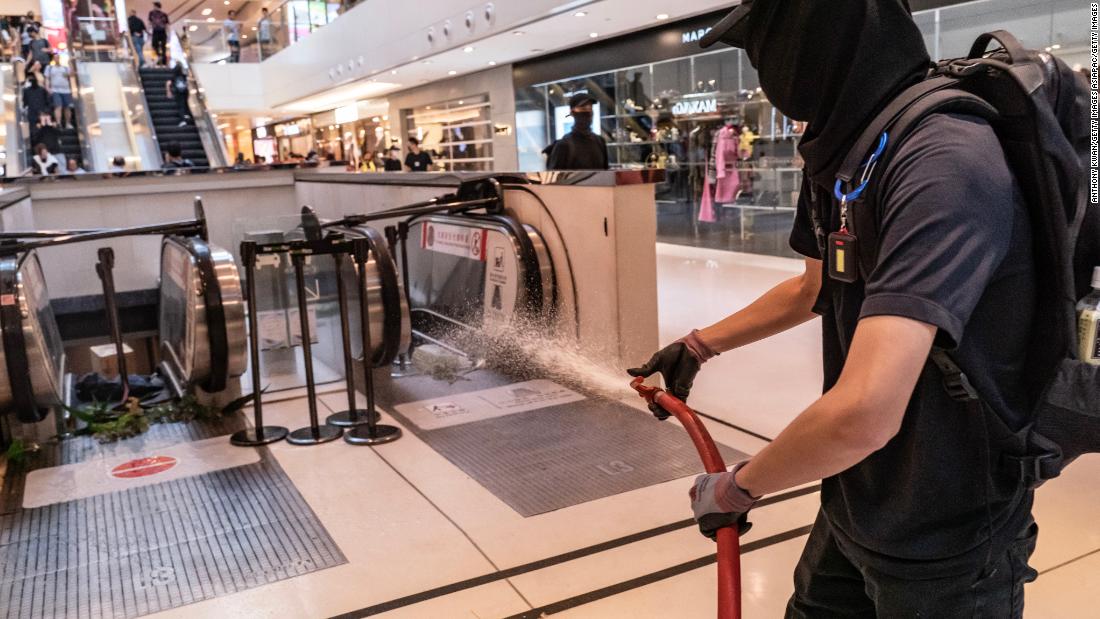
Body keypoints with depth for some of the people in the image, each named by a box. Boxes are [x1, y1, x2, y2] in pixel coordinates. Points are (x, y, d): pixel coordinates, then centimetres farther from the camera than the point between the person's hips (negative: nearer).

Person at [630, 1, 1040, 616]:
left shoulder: (944, 162, -29)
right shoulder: (846, 148, 1)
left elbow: (863, 414, -38)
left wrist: (737, 487, -21)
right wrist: (699, 346, 20)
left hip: (946, 545, -7)